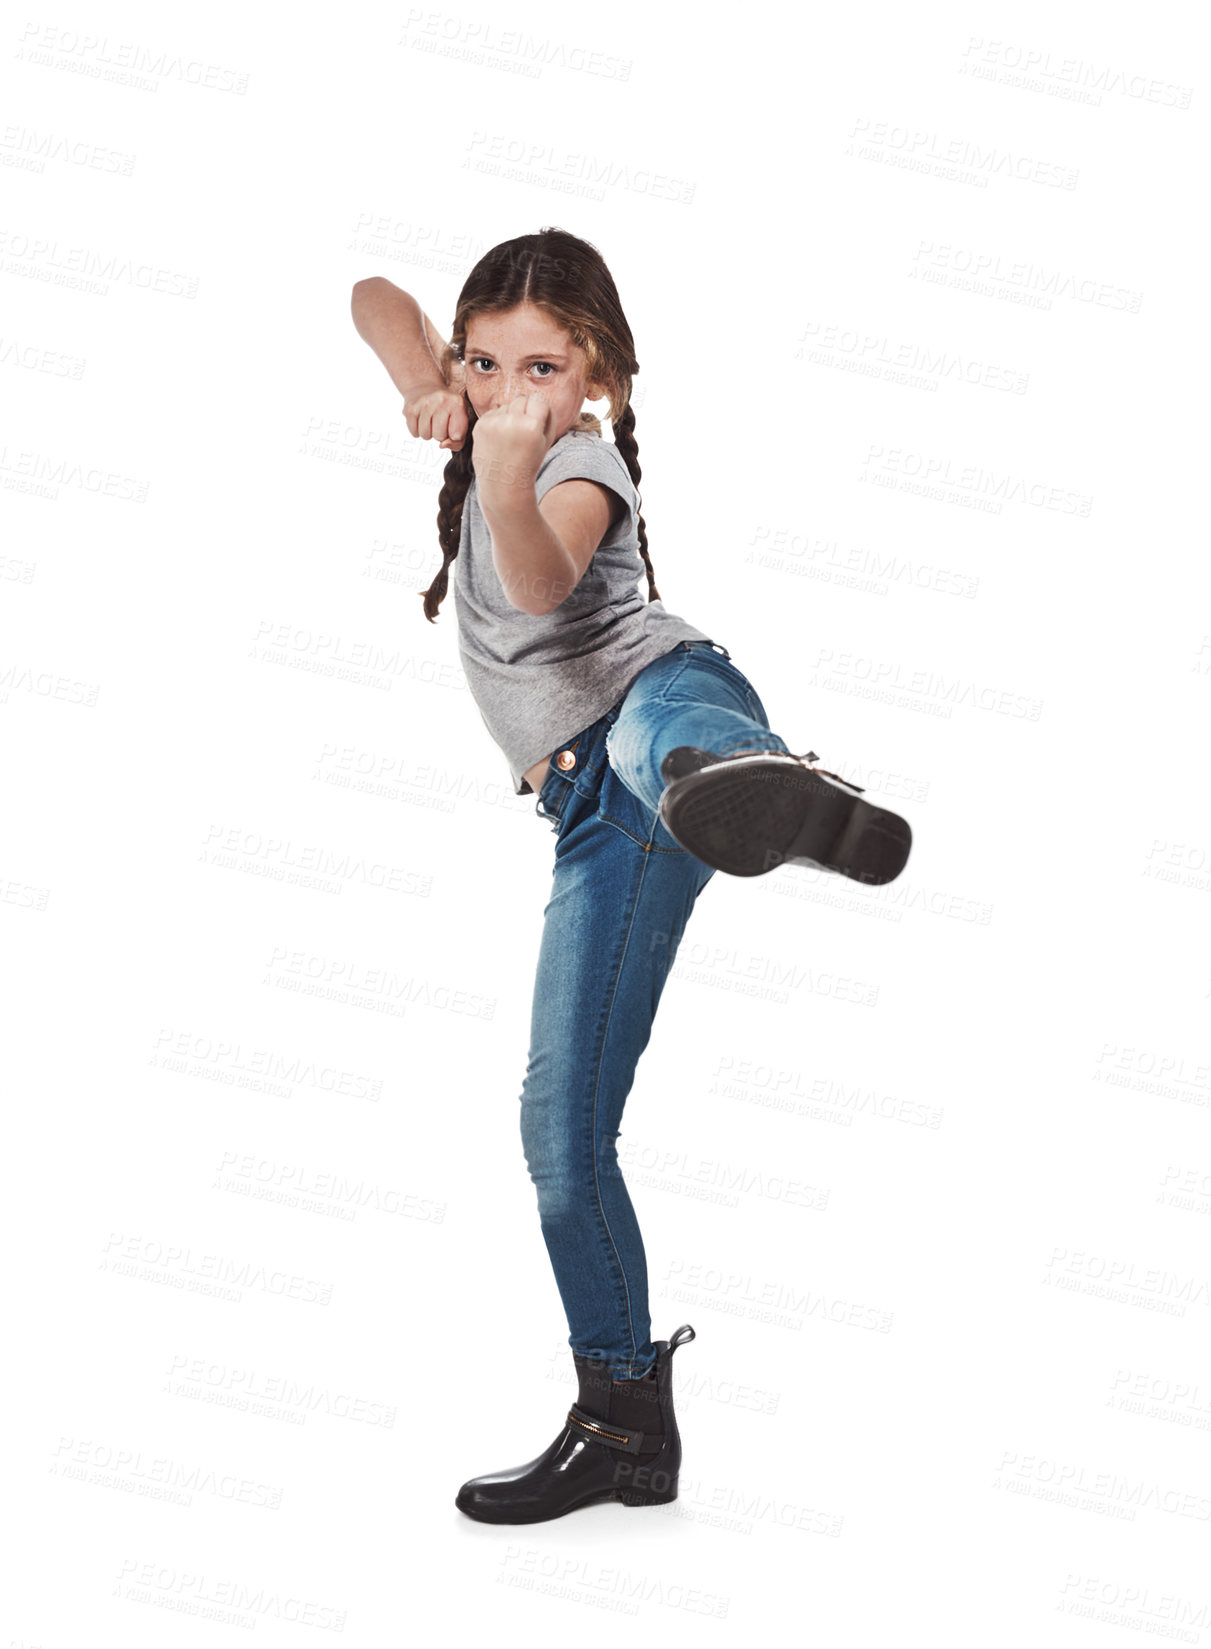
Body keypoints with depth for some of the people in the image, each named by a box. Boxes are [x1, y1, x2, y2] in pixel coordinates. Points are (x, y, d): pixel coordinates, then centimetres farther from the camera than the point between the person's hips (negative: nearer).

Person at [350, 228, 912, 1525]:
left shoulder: (581, 457, -1)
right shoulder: (490, 428, 21)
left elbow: (540, 580, -24)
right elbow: (378, 296, 29)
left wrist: (509, 480, -44)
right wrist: (430, 392, 9)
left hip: (659, 691, -8)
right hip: (597, 811, 8)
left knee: (658, 734, -48)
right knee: (561, 1126, 2)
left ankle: (769, 784, -87)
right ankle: (624, 1422, 11)